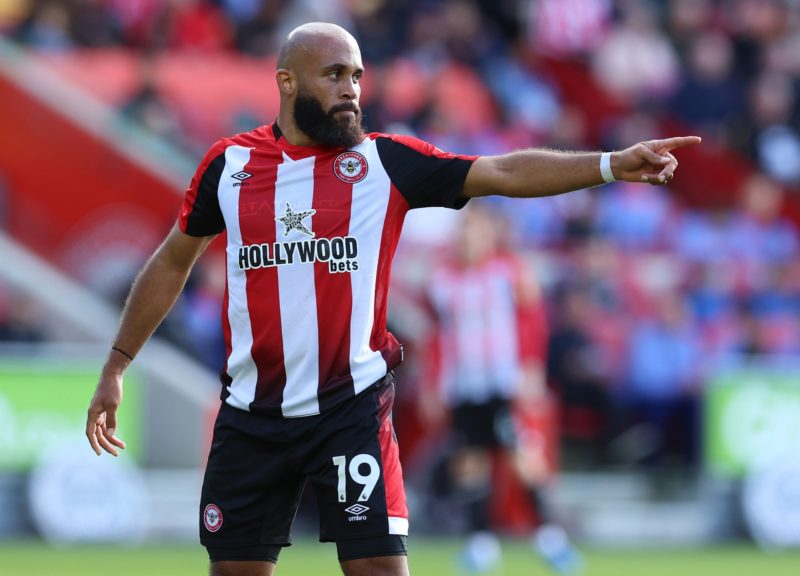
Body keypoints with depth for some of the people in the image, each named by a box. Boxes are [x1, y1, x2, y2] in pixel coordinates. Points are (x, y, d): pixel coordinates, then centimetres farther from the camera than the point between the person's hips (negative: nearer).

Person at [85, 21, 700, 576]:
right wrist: (116, 368, 16)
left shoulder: (387, 161, -2)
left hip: (351, 410, -2)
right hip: (251, 416, 2)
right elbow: (173, 262, 15)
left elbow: (504, 172, -10)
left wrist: (611, 164, -22)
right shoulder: (229, 164, 3)